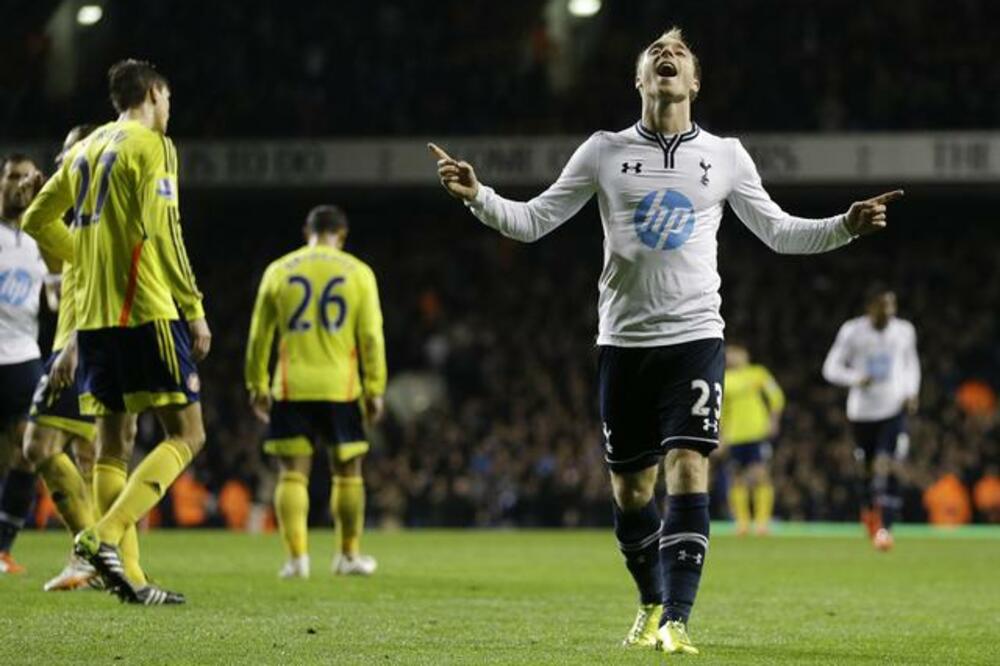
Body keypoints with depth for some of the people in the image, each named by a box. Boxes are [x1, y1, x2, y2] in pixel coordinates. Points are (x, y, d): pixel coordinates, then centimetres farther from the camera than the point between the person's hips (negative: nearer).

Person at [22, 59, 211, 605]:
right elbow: (160, 232, -14)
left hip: (93, 315, 8)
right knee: (185, 435, -5)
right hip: (145, 311, -8)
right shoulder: (150, 145, -5)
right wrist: (194, 309, -11)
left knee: (113, 442, 9)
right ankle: (105, 537, -21)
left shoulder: (86, 150, 17)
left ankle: (129, 580, 5)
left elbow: (37, 220, 21)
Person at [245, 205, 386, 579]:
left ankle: (297, 556, -11)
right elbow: (371, 337, 0)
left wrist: (258, 386, 14)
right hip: (340, 388, 0)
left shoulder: (279, 271, 5)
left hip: (291, 389, 0)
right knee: (347, 473, 12)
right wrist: (374, 390, 5)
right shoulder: (358, 273, 3)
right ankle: (350, 555, 18)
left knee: (293, 474, 1)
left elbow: (259, 334, 6)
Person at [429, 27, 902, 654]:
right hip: (623, 340, 1)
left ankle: (676, 621, -16)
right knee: (630, 488, 6)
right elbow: (532, 221, 5)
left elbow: (779, 231, 12)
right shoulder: (605, 152, 4)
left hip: (695, 337, -1)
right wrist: (477, 196, -11)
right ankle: (653, 603, 29)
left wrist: (847, 226, -3)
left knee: (688, 471, -16)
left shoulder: (725, 155, 6)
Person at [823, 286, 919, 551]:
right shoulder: (852, 331, -5)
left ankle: (885, 527, -17)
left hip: (894, 409, 0)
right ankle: (870, 511, 39)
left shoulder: (904, 330, 2)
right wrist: (855, 379, -21)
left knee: (889, 467, -17)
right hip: (862, 410, 0)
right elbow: (831, 368, -2)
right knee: (870, 470, 10)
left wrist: (911, 392, 2)